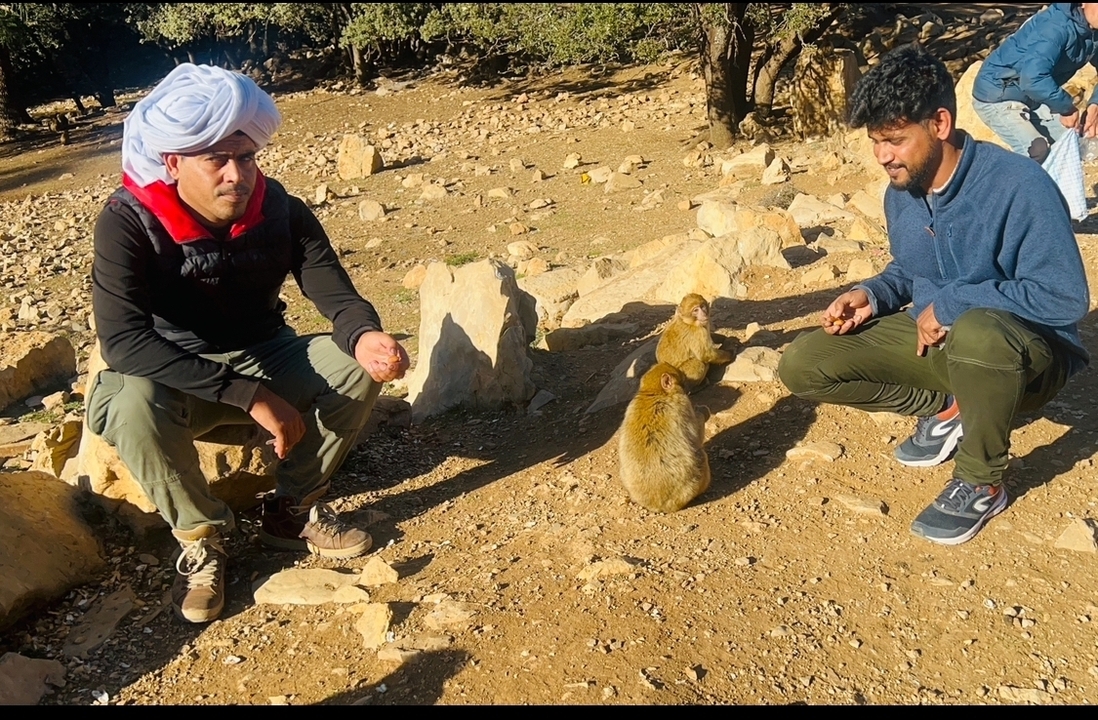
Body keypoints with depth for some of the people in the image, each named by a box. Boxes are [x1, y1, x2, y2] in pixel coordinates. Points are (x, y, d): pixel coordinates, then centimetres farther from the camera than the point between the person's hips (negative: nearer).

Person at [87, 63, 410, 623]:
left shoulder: (280, 210, -12)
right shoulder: (129, 222, -22)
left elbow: (334, 292, -15)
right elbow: (121, 340, -32)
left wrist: (364, 336, -42)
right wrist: (247, 395, -39)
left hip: (264, 360, 3)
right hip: (171, 378, -3)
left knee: (360, 364, -21)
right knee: (135, 407, -37)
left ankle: (293, 511, -3)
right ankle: (200, 537, -8)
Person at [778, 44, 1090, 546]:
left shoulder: (1018, 186, -24)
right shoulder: (900, 193, -2)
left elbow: (1065, 297, -26)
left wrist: (951, 302, -23)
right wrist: (873, 295, -8)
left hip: (1026, 354, -6)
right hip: (935, 340, 7)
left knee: (976, 332, -44)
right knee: (803, 365, -9)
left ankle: (981, 485, -17)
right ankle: (946, 407, 6)